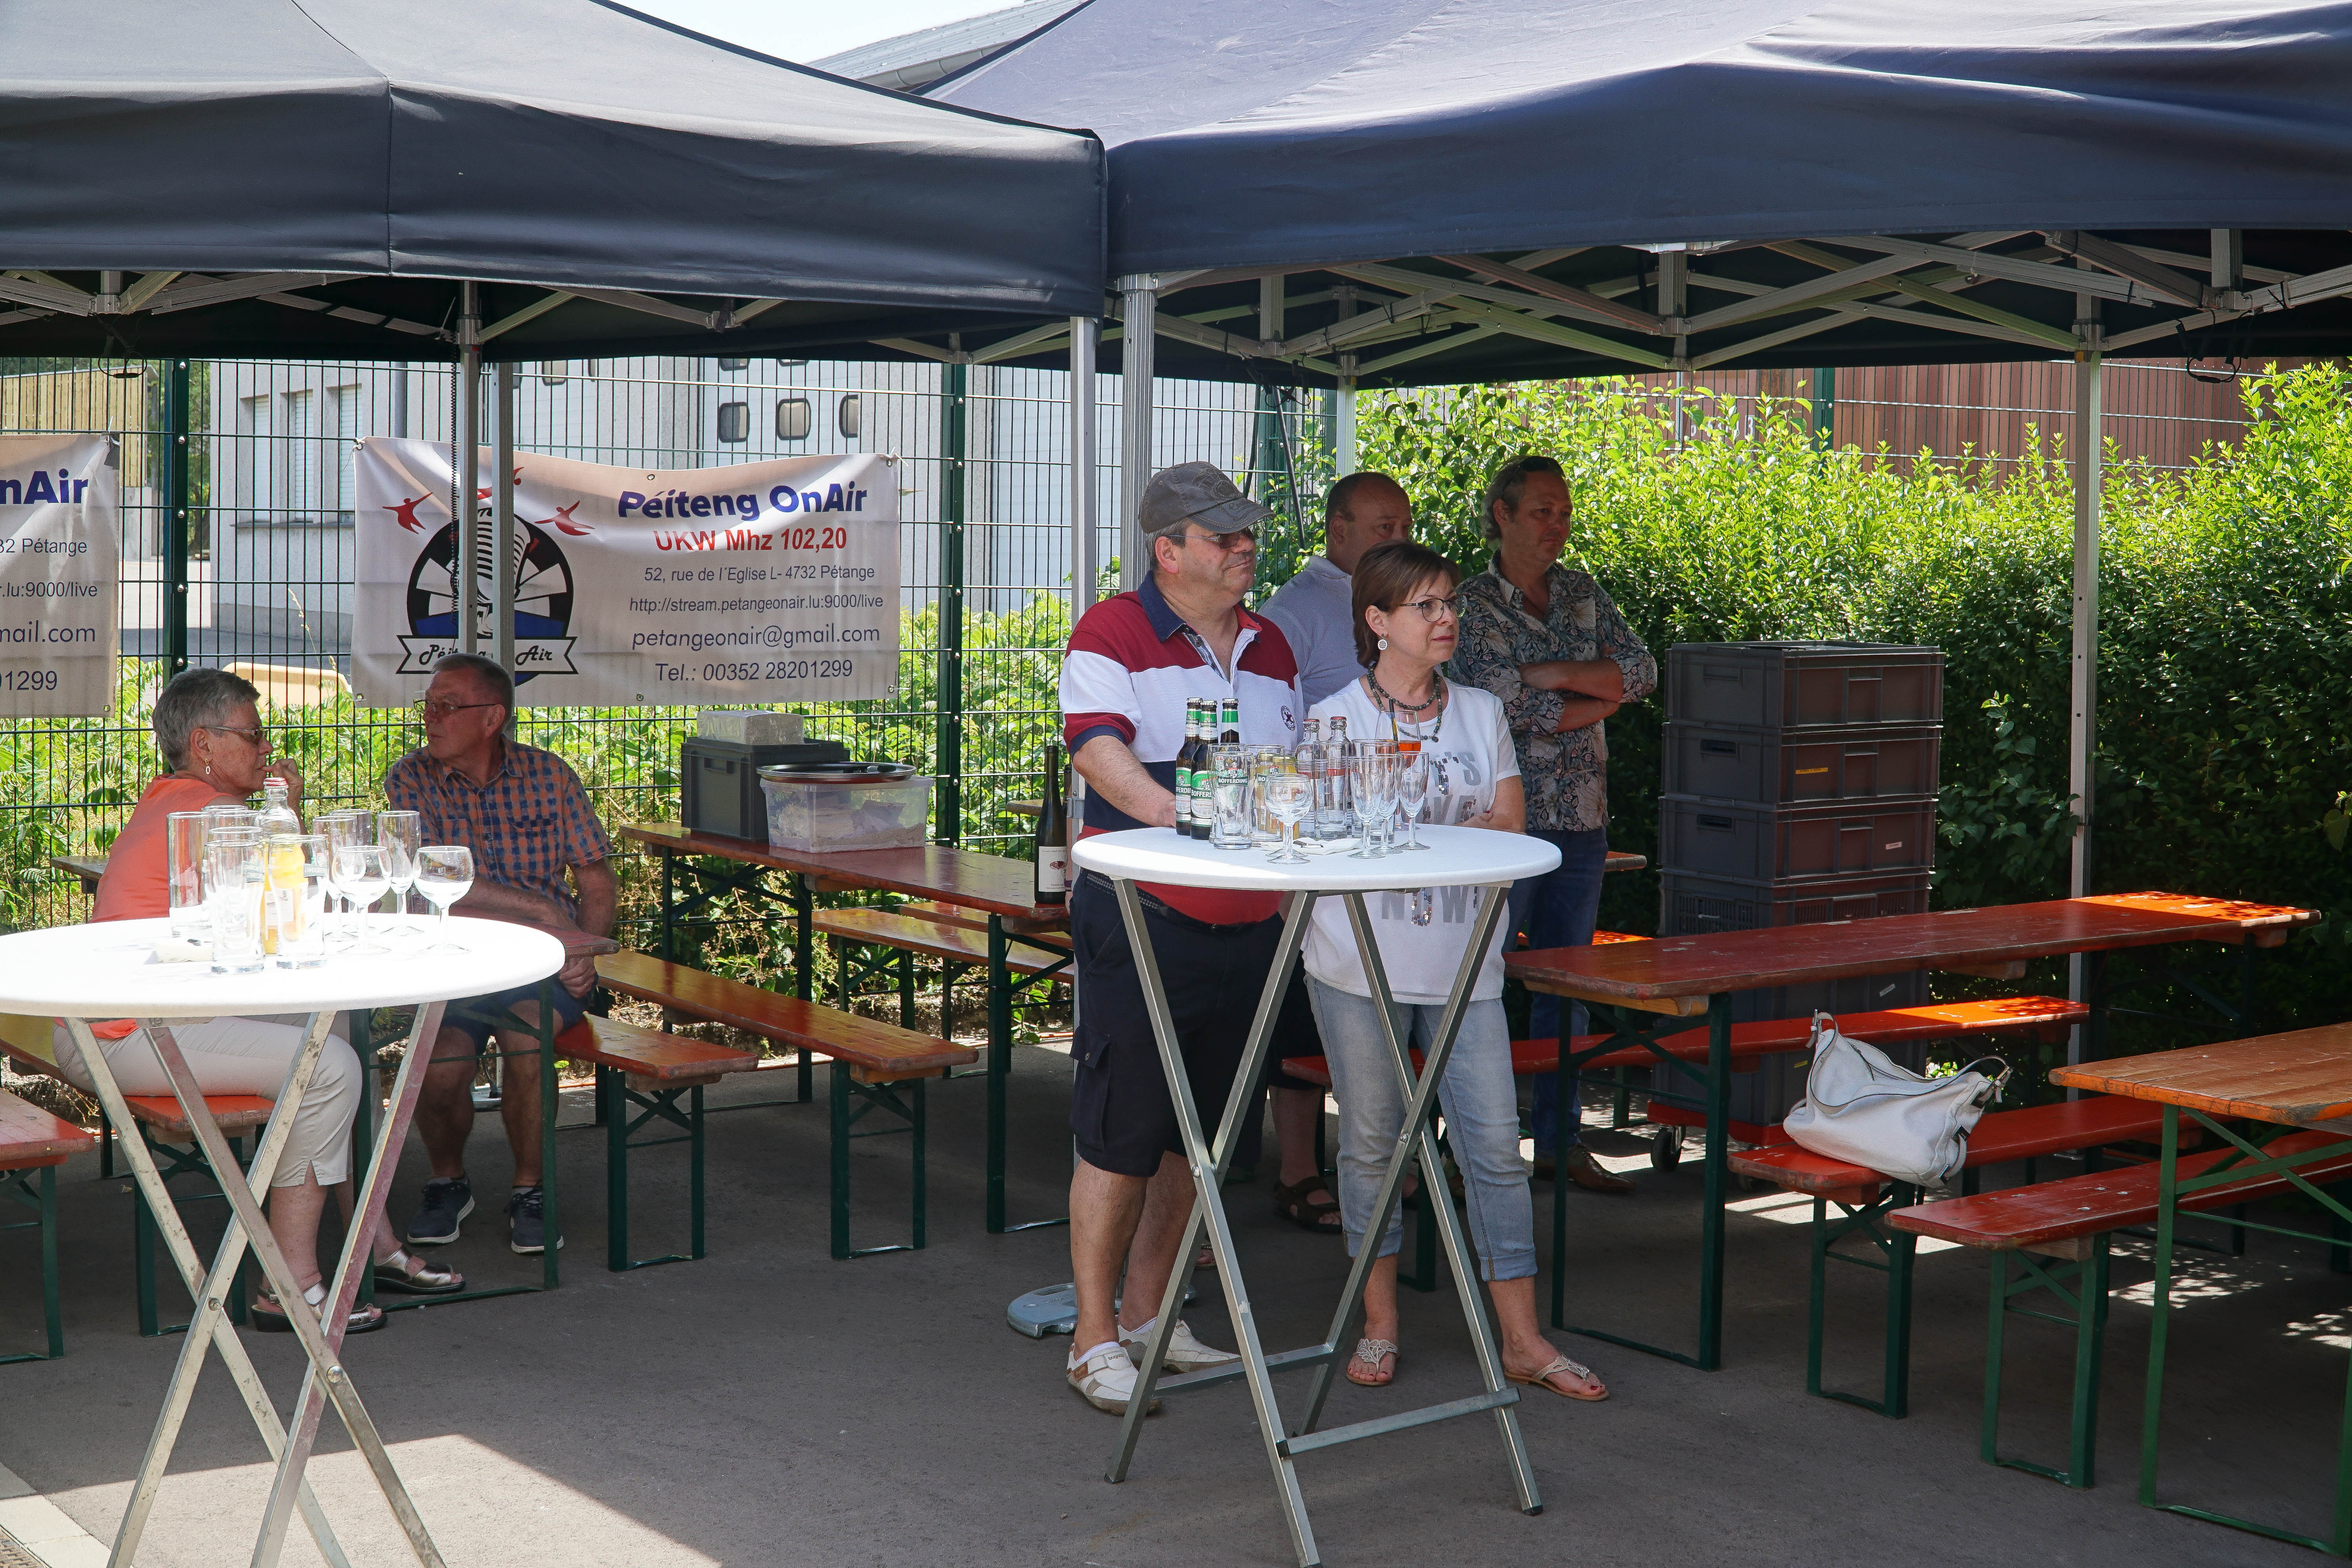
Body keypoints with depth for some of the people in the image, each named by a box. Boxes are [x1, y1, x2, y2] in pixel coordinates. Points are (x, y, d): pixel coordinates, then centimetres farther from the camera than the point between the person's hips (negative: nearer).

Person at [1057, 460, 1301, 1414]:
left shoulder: (1272, 651, 15)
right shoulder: (1112, 635, -6)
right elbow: (1097, 747, -21)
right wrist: (1185, 817, -35)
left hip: (1245, 928, 7)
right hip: (1140, 919, -7)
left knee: (1197, 1130, 13)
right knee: (1120, 1132, -2)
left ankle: (1146, 1314, 26)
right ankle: (1094, 1340, 8)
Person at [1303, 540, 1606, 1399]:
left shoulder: (1483, 713, 10)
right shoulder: (1333, 718, 0)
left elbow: (1508, 825, 3)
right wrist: (1443, 835, -14)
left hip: (1463, 961, 3)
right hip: (1360, 960, -2)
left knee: (1496, 1144, 0)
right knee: (1371, 1142, 6)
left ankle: (1522, 1338, 6)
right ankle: (1379, 1324, 20)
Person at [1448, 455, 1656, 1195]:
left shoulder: (1584, 594, 13)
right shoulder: (1474, 603, -6)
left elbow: (1642, 671, 0)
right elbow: (1513, 708, -17)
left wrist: (1558, 675, -14)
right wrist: (1601, 700, -5)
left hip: (1583, 818, 6)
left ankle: (1559, 1140, 19)